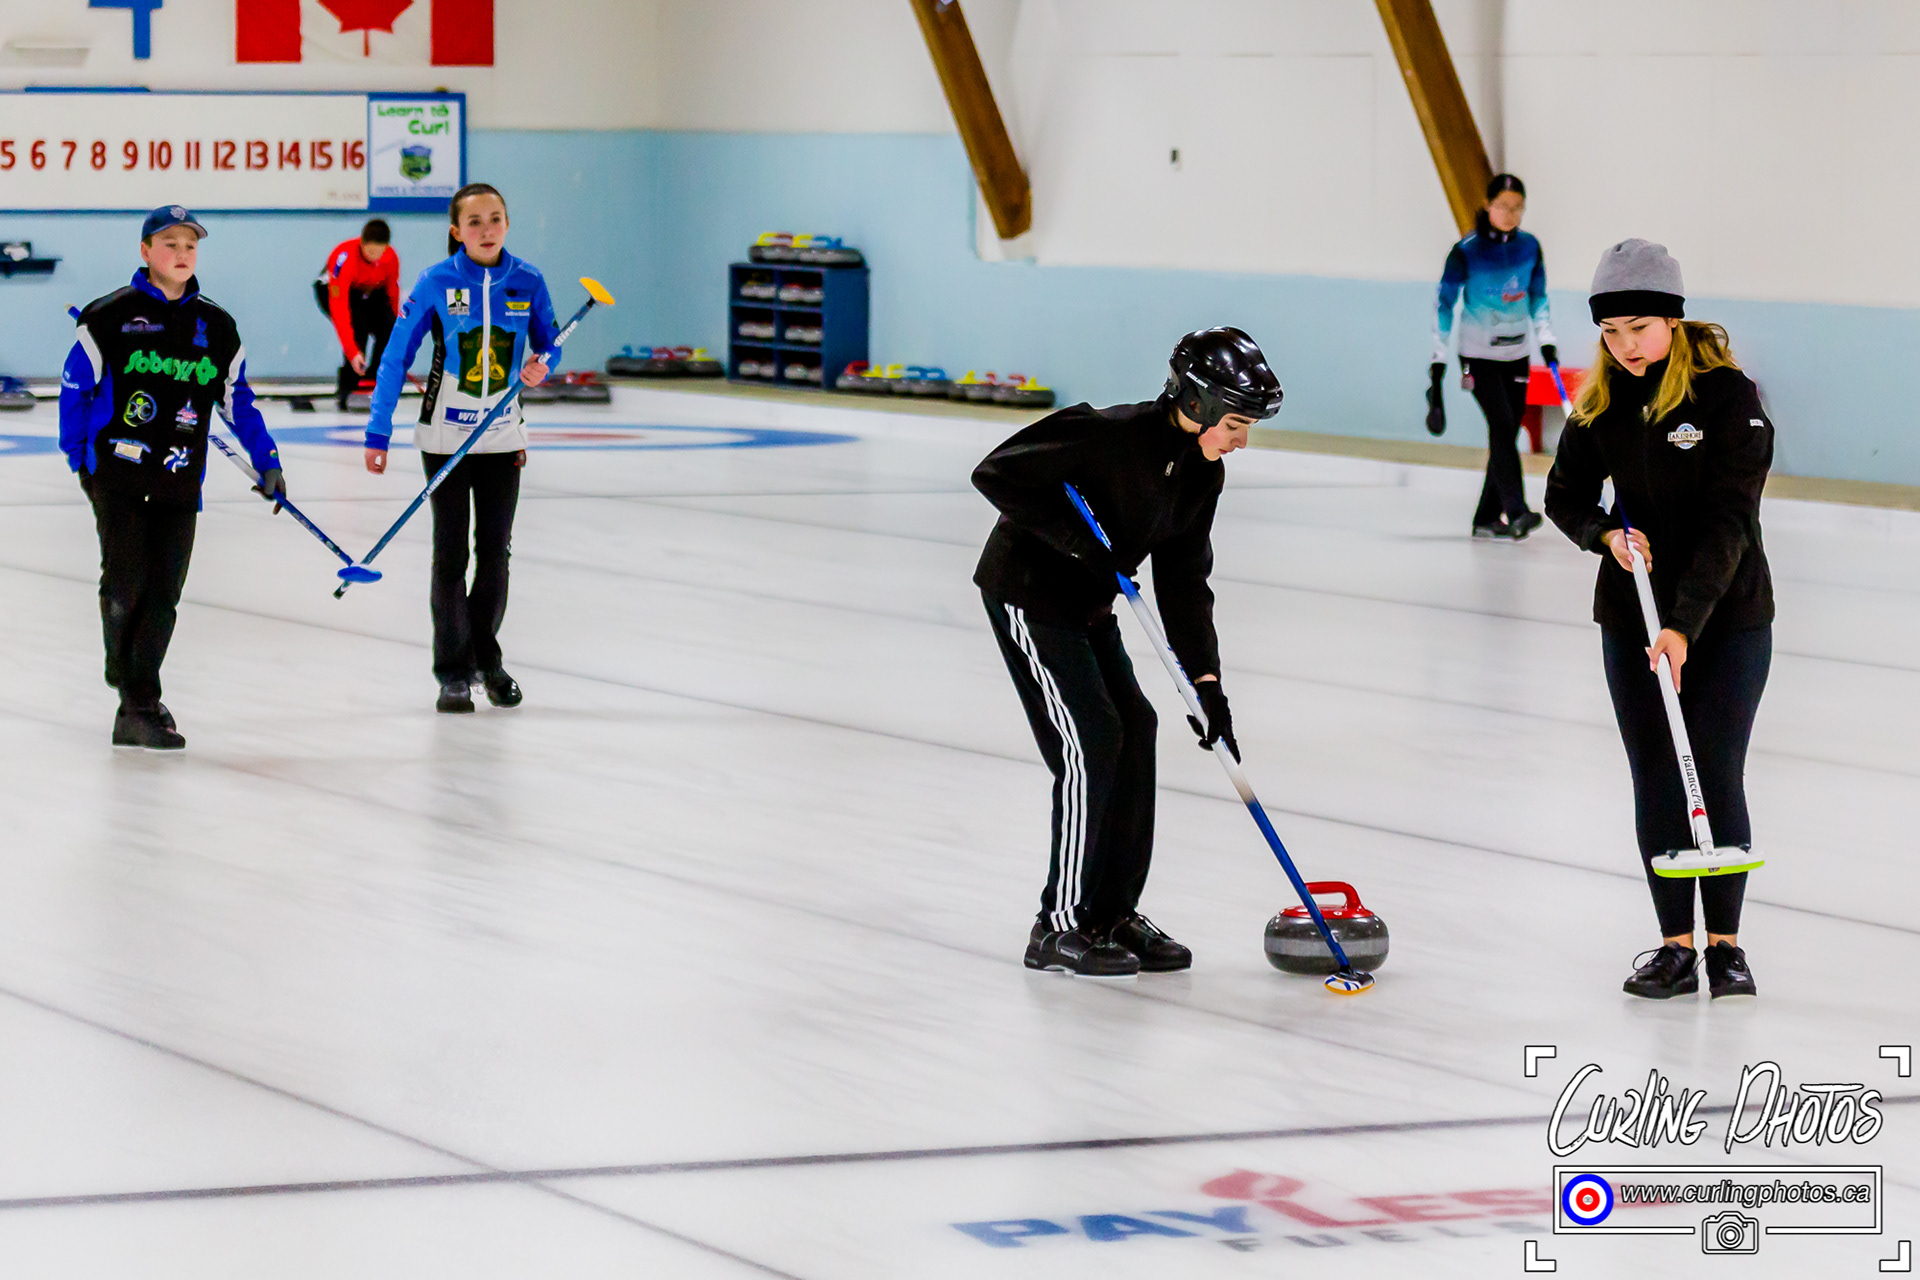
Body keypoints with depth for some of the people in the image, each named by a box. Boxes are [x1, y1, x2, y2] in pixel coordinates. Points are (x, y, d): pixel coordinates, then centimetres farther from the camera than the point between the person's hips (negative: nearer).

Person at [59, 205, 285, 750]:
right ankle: (128, 678, 17)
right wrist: (78, 456, 2)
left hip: (180, 481, 3)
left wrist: (267, 461, 16)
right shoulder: (111, 316, -1)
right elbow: (75, 386, 3)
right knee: (125, 582, -10)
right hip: (118, 474, -3)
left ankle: (137, 712, 5)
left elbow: (238, 399, 18)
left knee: (163, 595, 0)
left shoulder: (215, 326, 11)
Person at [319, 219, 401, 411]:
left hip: (369, 294, 5)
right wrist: (352, 352, -46)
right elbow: (339, 308, -41)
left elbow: (393, 295, -5)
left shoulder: (391, 258, -21)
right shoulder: (345, 257, -37)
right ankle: (346, 392, -15)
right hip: (331, 291, -5)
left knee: (388, 329, -20)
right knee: (357, 330, -29)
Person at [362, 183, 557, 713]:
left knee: (495, 550, 7)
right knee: (451, 553, -1)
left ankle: (486, 658, 24)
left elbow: (547, 345, 10)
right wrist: (378, 434, -9)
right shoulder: (436, 283, -10)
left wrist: (540, 366, -15)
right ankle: (453, 671, 8)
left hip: (502, 436, 2)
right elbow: (396, 358, -6)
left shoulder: (527, 281, -3)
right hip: (446, 436, -2)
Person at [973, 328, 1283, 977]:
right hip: (1027, 590, -9)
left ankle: (1113, 915, 15)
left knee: (1134, 730, 5)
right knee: (1091, 740, -12)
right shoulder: (1111, 435, -27)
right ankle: (1060, 927, -3)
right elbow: (998, 473, -26)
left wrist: (1206, 679, -6)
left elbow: (1184, 580, 2)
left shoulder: (1202, 473, -1)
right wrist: (1075, 537, -29)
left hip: (1087, 603, 9)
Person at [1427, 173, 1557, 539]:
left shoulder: (1529, 247, 1)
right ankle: (1516, 512, -27)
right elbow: (1445, 303, -8)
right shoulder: (1466, 251, -13)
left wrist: (1546, 341, 4)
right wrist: (1438, 359, -10)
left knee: (1508, 433, 4)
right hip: (1478, 355, -5)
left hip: (1516, 354, 5)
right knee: (1502, 424, -19)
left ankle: (1486, 519, 13)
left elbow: (1538, 297, 14)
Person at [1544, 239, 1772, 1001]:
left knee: (1717, 776, -3)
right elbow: (1565, 495, 9)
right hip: (1632, 616, 4)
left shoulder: (1728, 395, -16)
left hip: (1727, 614, -4)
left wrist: (1685, 624, -29)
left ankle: (1725, 943, 7)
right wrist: (1608, 534, -14)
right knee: (1655, 781, 4)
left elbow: (1728, 522, -21)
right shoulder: (1604, 399, 0)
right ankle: (1676, 945, 10)